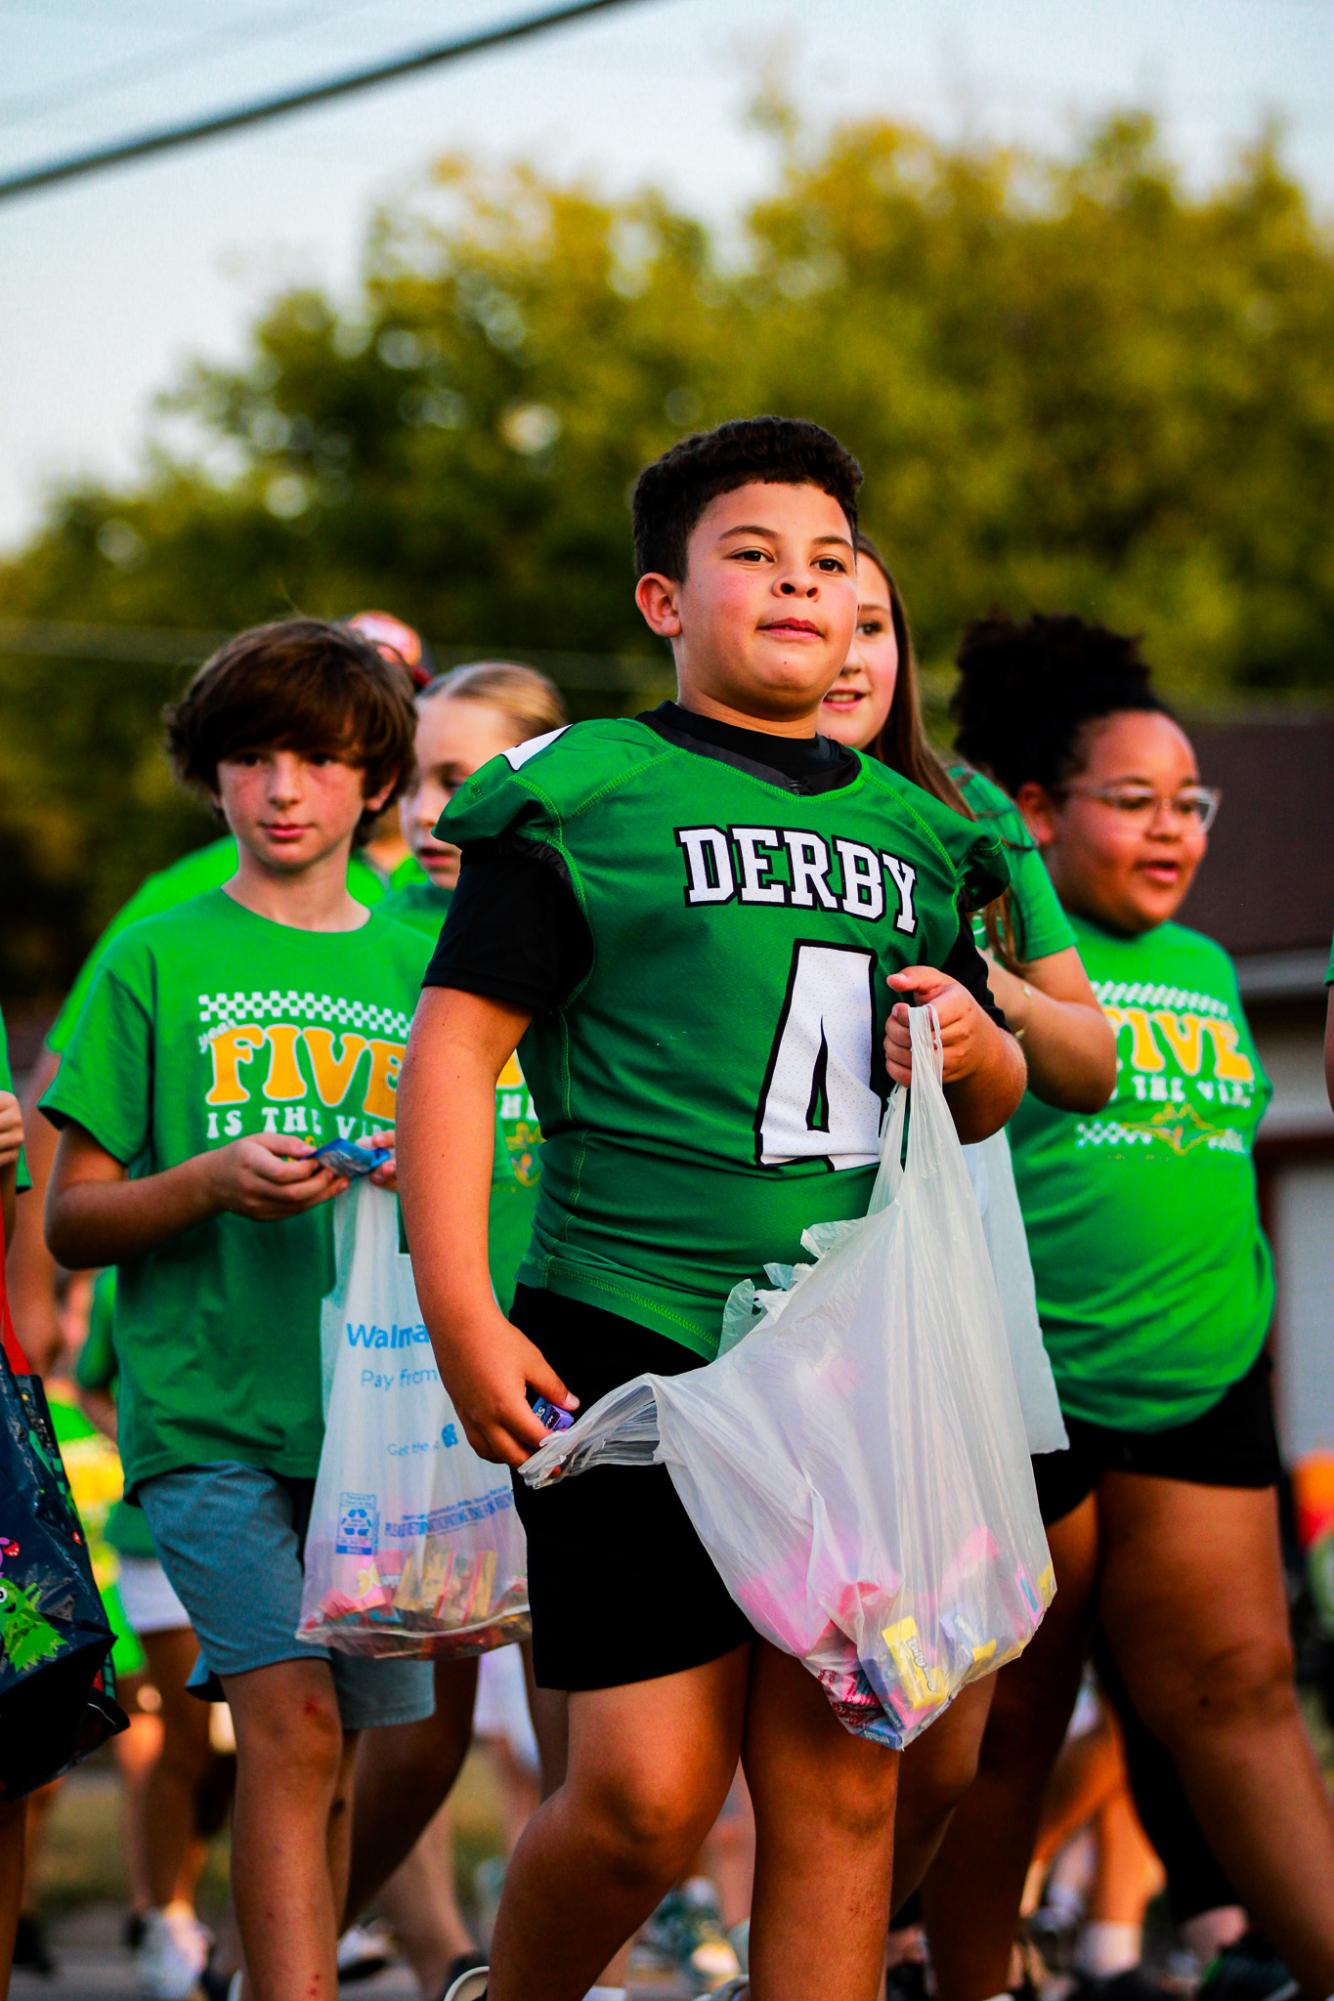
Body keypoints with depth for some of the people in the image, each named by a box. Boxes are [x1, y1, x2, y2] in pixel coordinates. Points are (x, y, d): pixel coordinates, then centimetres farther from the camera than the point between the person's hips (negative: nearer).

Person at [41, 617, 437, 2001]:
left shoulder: (410, 973, 14)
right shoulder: (158, 965, 5)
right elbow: (69, 1222, 3)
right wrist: (216, 1180, -14)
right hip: (205, 1413, -4)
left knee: (328, 1761, 4)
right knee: (290, 1719, -18)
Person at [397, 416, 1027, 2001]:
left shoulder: (908, 831, 19)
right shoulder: (579, 796, 2)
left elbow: (994, 1096, 28)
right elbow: (454, 1042, -3)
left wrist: (977, 1054, 3)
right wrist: (459, 1312, -12)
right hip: (635, 1339, -5)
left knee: (839, 1782, 1)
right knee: (648, 1791, -8)